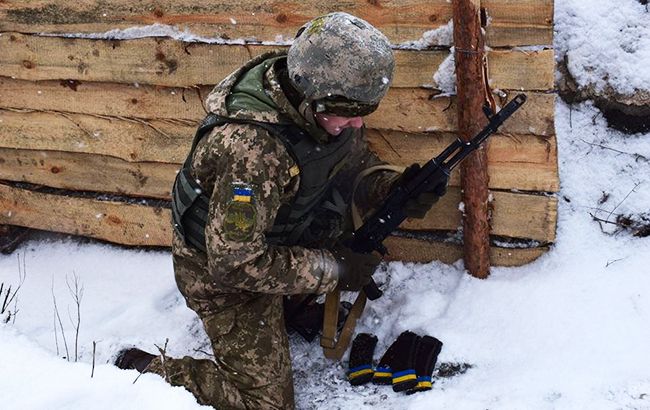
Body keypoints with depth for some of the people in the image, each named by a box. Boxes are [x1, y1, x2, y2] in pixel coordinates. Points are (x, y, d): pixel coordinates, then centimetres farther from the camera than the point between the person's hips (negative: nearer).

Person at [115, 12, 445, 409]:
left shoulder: (326, 103, -17)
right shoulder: (251, 148, -41)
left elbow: (358, 162, 4)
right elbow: (236, 265, -35)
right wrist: (334, 268, -28)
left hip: (278, 238, 8)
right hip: (221, 267, -7)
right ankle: (145, 369, 9)